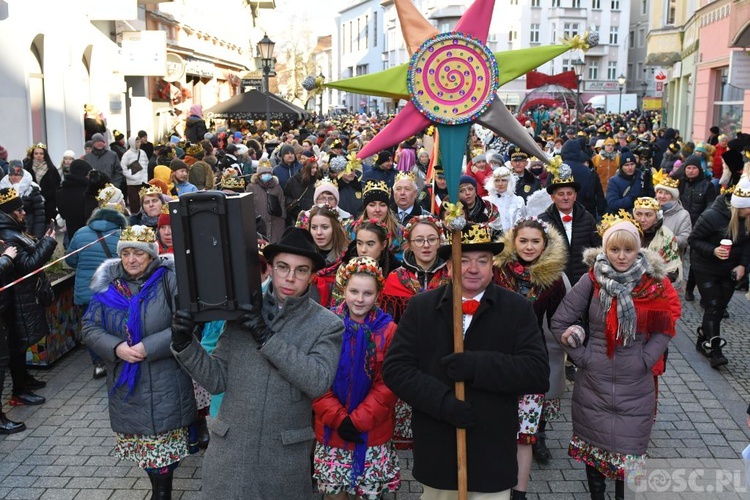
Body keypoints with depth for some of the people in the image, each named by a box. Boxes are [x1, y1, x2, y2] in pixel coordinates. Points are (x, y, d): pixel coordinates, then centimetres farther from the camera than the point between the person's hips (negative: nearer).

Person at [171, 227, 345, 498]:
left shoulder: (328, 324, -4)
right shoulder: (242, 311, 1)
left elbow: (319, 382, -19)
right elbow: (217, 379, 3)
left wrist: (266, 336, -20)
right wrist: (185, 344, -13)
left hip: (285, 457, -2)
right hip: (228, 450, 2)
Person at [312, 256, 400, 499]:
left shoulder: (387, 329, -5)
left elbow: (388, 384, -7)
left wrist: (358, 421, -14)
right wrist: (338, 419, -13)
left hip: (373, 432, -1)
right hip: (331, 430, 1)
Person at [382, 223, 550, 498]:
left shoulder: (518, 309, -2)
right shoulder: (421, 307, 1)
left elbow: (539, 373, -10)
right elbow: (394, 368, -4)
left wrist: (478, 365, -23)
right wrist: (441, 400, -18)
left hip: (492, 458, -1)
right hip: (436, 455, 1)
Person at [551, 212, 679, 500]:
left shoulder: (653, 283, -4)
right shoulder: (592, 280, -7)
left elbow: (664, 328, 4)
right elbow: (560, 322, -3)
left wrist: (645, 359, -6)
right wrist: (581, 356, -5)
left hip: (635, 387, 0)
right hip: (593, 383, 0)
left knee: (629, 451, 6)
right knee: (594, 445, 14)